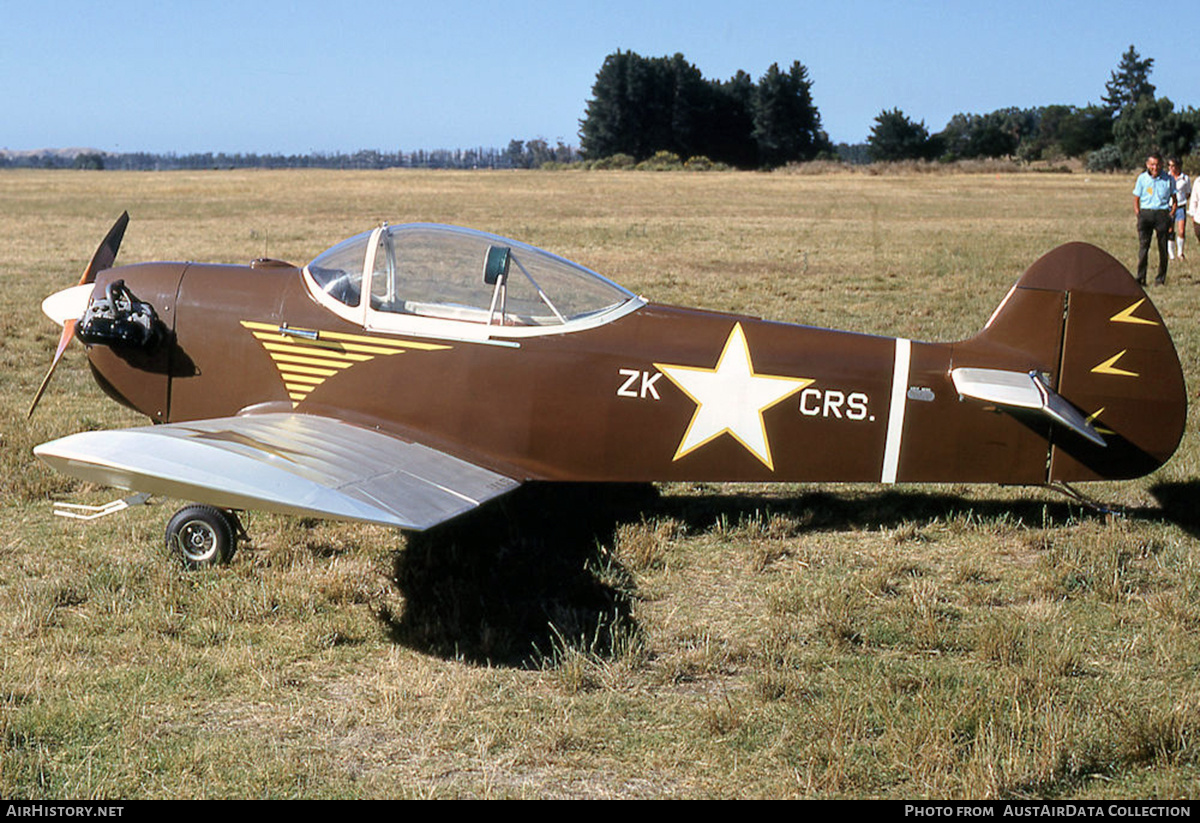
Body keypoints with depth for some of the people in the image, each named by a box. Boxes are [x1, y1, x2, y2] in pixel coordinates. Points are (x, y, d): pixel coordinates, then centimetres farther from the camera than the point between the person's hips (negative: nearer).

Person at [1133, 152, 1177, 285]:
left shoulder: (1168, 179, 3)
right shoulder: (1142, 178, 4)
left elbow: (1174, 200, 12)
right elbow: (1136, 199, 11)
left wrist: (1171, 215, 2)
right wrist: (1138, 215, 0)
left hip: (1162, 214, 0)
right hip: (1145, 213, 0)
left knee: (1163, 248, 1)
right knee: (1143, 245, -9)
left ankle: (1161, 279, 11)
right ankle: (1140, 278, -9)